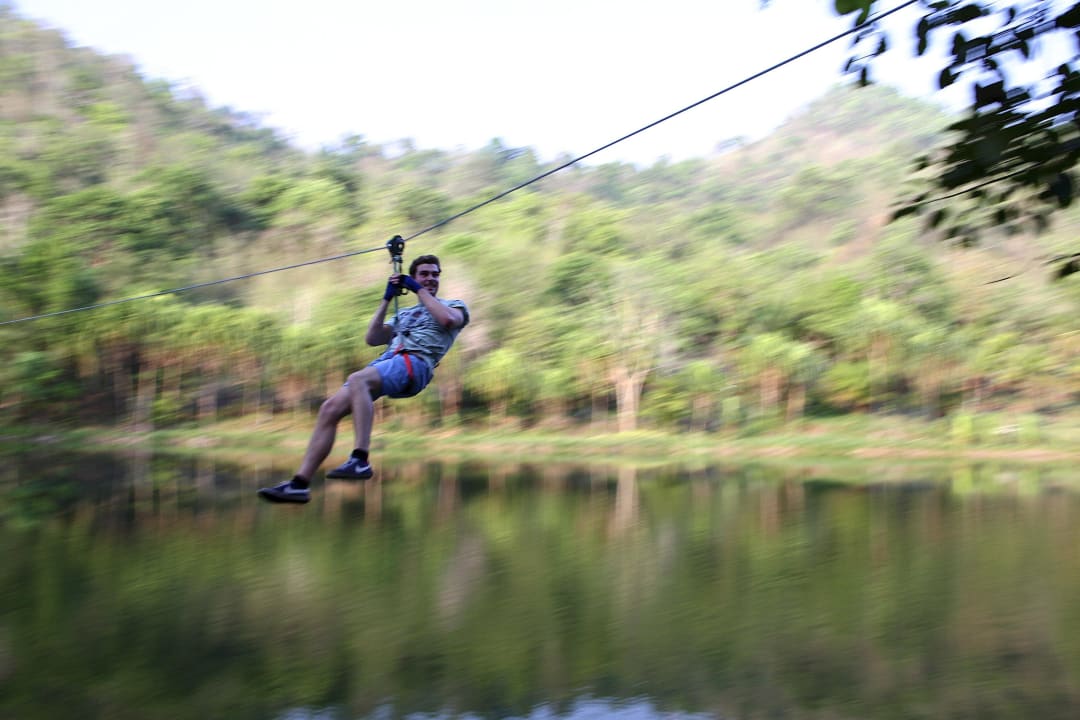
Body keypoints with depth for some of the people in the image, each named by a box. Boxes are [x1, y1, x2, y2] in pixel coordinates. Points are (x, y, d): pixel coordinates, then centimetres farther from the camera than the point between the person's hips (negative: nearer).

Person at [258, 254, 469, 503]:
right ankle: (300, 483, -14)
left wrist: (419, 289, 3)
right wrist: (387, 298, 19)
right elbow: (372, 338, 23)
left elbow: (448, 319, -8)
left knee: (357, 379, -36)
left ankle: (360, 461, -43)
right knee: (330, 408, -12)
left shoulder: (454, 305, 19)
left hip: (415, 363, -7)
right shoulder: (404, 313, 35)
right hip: (385, 362, 7)